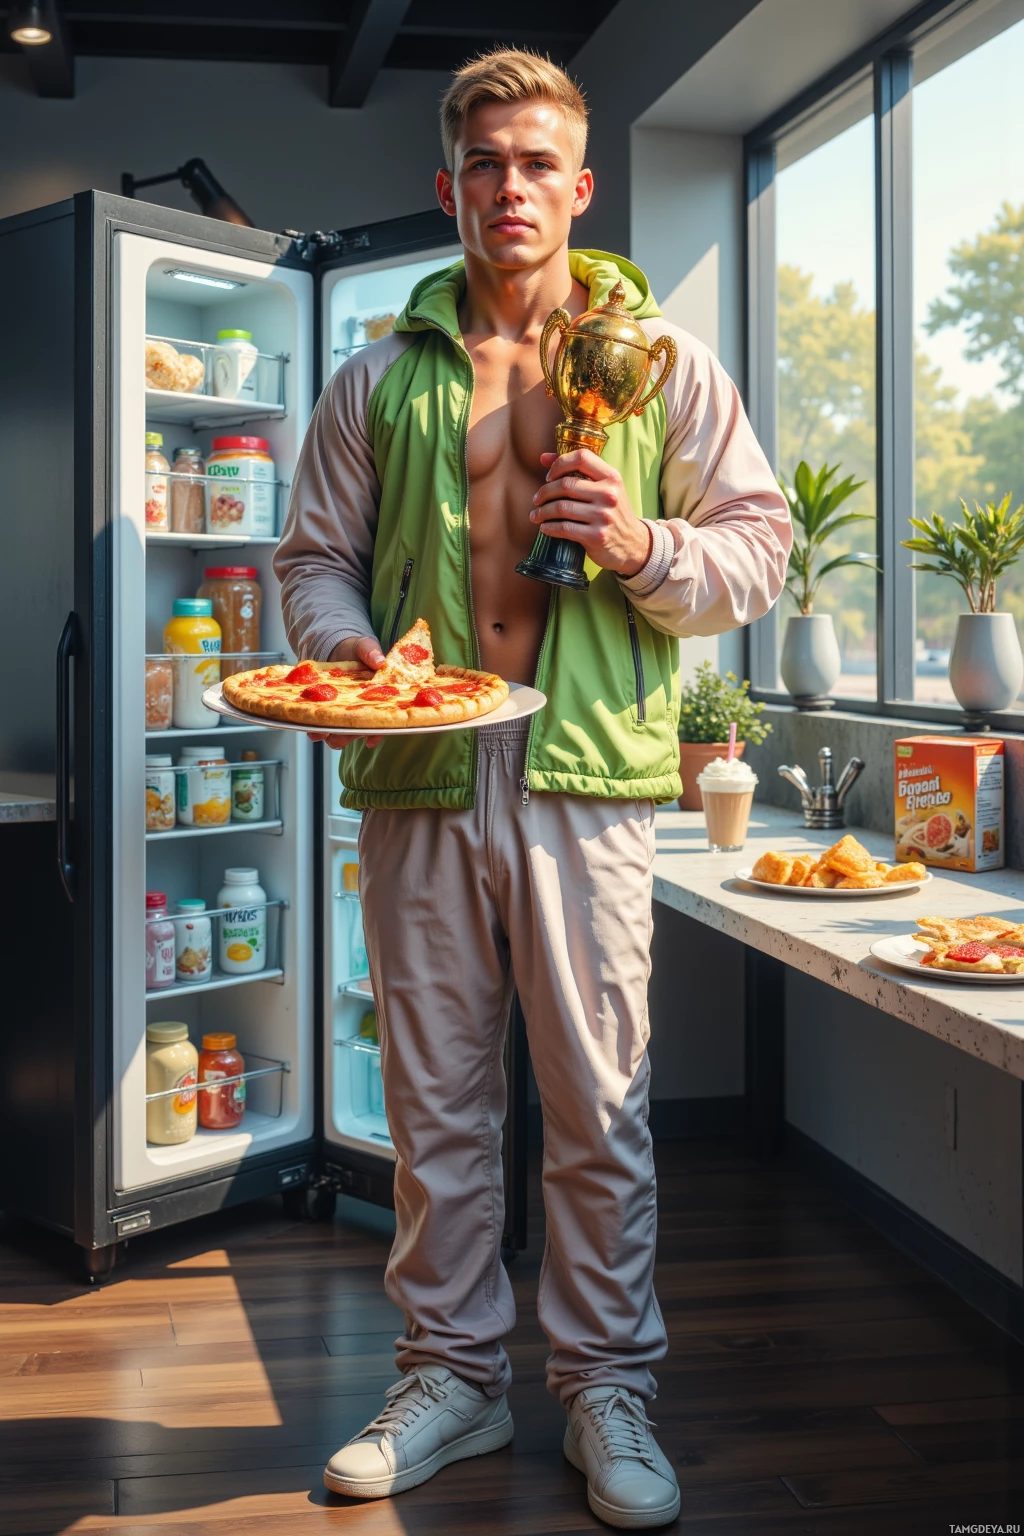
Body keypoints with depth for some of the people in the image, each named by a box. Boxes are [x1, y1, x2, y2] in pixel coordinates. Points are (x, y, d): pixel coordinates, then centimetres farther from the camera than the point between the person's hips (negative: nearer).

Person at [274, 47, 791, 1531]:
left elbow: (762, 542, 8)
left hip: (586, 770, -2)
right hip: (419, 776, 2)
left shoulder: (663, 360, 8)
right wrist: (341, 649, -6)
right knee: (435, 1097, 9)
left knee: (600, 1099, 3)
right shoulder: (378, 378, 13)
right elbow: (317, 555, 15)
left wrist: (648, 546, -12)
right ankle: (452, 1375, 25)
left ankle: (607, 1386, 20)